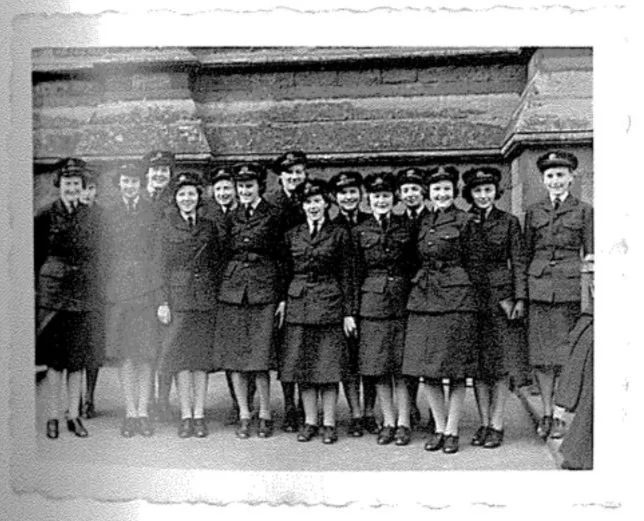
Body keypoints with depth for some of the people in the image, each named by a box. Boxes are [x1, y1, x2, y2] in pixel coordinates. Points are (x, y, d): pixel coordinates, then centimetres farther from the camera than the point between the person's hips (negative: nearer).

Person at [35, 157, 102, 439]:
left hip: (84, 294, 2)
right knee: (55, 358, 0)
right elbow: (35, 257, 2)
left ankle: (74, 415, 15)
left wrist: (97, 293, 6)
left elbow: (97, 256, 11)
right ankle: (52, 416, 9)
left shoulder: (91, 217, 8)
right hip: (53, 292, -2)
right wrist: (35, 290, -4)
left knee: (78, 358, 6)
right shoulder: (45, 216, 0)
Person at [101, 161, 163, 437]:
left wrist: (160, 291, -2)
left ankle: (143, 412, 7)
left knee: (146, 353, -1)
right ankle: (130, 412, 8)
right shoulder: (108, 214, 10)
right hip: (118, 288, 1)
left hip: (147, 288, -1)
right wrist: (106, 289, 2)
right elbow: (104, 255, 10)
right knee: (124, 354, 1)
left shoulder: (154, 211, 6)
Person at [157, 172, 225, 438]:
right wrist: (165, 301, -3)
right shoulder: (168, 224, 4)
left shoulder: (209, 225, 9)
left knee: (202, 355, 2)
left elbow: (220, 260, 13)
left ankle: (199, 415, 8)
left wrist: (213, 287, 2)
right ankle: (186, 415, 3)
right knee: (180, 355, -2)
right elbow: (164, 266, 3)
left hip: (205, 296, 2)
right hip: (178, 295, -1)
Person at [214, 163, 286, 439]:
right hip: (233, 288, 4)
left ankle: (265, 416, 7)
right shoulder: (233, 217, 12)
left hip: (264, 289, -4)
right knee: (234, 355, 4)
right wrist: (221, 287, 8)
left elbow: (283, 258, 1)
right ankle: (244, 415, 13)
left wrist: (283, 297, -3)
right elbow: (225, 253, 15)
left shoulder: (273, 216, 1)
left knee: (260, 356, -6)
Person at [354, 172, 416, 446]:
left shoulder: (406, 228, 6)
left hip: (403, 301, -1)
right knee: (379, 368, 3)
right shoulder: (360, 231, 7)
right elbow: (355, 272, 6)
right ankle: (388, 422, 13)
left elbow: (416, 267, 8)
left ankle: (403, 423, 8)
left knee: (402, 366, -1)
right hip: (372, 302, 1)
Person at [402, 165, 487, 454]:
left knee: (456, 370, 0)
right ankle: (439, 428, 16)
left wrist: (473, 302, -3)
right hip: (424, 298, 5)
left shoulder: (464, 221, -1)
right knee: (427, 369, 5)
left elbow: (475, 265, -1)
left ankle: (452, 431, 8)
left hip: (456, 299, -5)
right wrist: (418, 287, 12)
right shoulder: (423, 223, 13)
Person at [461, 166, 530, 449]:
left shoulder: (508, 222, 3)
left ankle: (496, 425, 4)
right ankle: (484, 424, 13)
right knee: (478, 364, 5)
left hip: (501, 296, -1)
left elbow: (519, 263, 2)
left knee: (502, 361, -1)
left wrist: (520, 299, -6)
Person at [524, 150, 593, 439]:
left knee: (566, 352, -1)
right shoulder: (533, 212, 12)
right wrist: (522, 292, 8)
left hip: (570, 287, -2)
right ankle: (547, 414, 11)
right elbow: (527, 253, 14)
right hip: (539, 286, 2)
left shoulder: (584, 211, 6)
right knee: (541, 353, 3)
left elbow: (591, 255, 5)